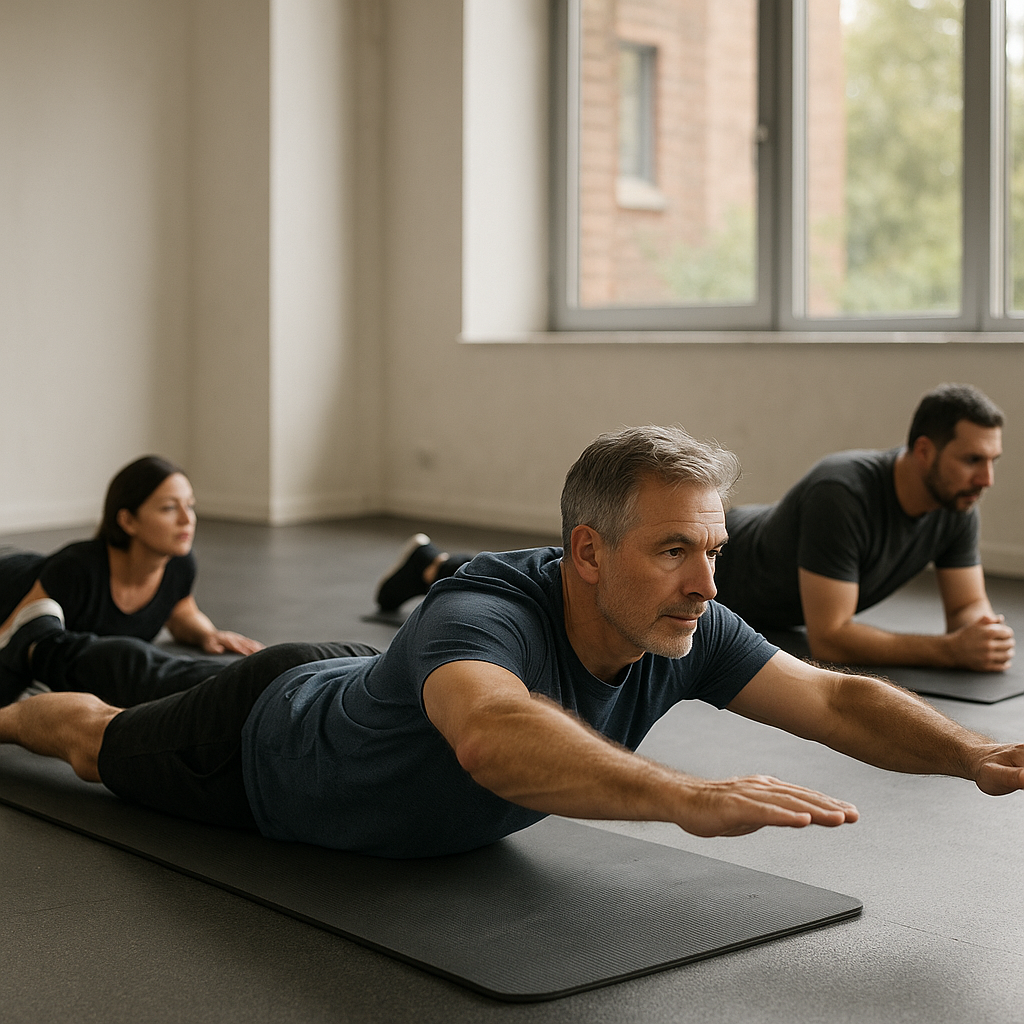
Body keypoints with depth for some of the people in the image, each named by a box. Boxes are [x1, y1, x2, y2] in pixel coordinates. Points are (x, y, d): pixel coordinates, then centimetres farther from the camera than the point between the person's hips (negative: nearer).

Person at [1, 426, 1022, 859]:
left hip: (346, 691, 6)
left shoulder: (681, 633, -29)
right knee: (95, 740, 27)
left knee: (172, 689, 38)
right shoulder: (483, 617, -50)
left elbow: (837, 700, -27)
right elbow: (493, 737, -72)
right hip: (260, 744, -6)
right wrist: (688, 797, -84)